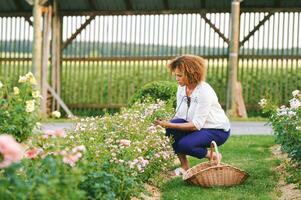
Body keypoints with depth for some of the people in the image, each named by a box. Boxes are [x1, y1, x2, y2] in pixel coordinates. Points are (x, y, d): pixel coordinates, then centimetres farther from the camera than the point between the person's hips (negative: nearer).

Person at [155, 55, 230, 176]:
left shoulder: (204, 91, -27)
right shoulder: (181, 88, -4)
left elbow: (196, 125, -28)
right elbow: (179, 116, 3)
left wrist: (169, 125, -33)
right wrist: (166, 124, -16)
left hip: (218, 130, -7)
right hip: (196, 126, 7)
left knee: (185, 144, -30)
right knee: (171, 130, -21)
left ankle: (213, 157, -2)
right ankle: (184, 167, -8)